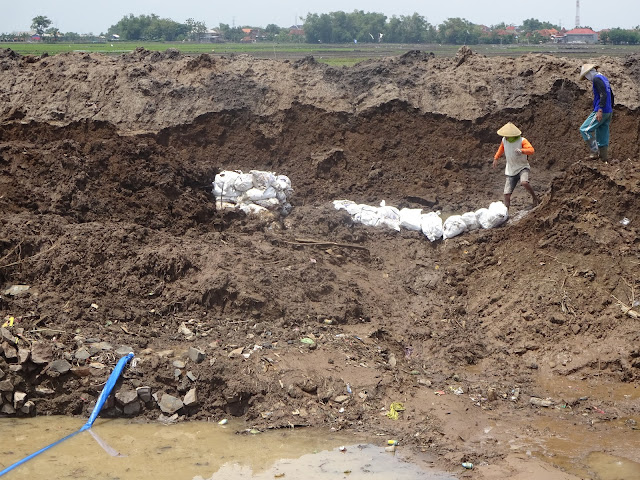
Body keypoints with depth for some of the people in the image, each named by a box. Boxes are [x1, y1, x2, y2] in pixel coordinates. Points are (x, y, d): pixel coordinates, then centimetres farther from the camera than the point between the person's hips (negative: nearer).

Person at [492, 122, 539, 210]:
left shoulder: (522, 141, -17)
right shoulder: (504, 140, -2)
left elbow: (531, 150, -33)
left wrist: (521, 151, -51)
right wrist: (495, 158, 28)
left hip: (523, 167, -4)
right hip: (511, 171, 4)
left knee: (524, 183, -35)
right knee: (507, 194, -4)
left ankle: (535, 197, -9)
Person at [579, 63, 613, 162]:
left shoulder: (597, 79, -12)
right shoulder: (604, 78, 18)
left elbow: (603, 95, -24)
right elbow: (611, 95, 24)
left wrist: (600, 110, -29)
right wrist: (610, 111, 29)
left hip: (601, 112, -10)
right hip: (608, 112, 10)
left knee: (585, 129, -8)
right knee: (602, 134, 13)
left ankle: (594, 152, -10)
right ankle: (603, 156, 16)